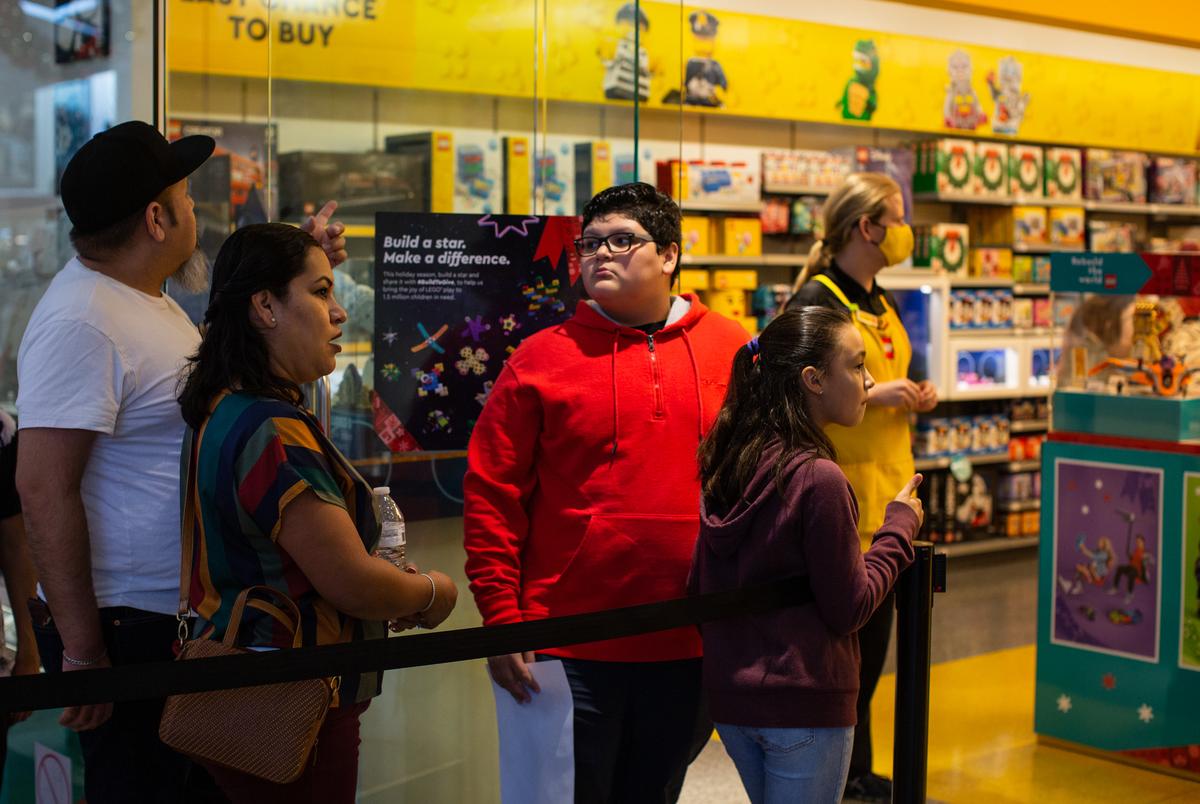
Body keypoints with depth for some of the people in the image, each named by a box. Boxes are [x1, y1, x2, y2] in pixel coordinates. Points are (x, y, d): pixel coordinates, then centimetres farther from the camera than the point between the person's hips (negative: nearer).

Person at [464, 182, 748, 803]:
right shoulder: (542, 358, -2)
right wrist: (502, 619, -8)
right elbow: (492, 496, -3)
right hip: (570, 653, -2)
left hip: (693, 649, 2)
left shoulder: (733, 351, 3)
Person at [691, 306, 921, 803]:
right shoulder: (817, 478, -20)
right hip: (803, 704, -7)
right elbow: (849, 609, -14)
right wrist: (899, 528, -3)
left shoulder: (725, 465, 1)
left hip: (728, 693, 7)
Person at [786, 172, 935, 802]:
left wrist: (914, 396, 6)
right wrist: (874, 394, -21)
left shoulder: (880, 303, 15)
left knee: (872, 638, 14)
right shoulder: (815, 301, -13)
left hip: (885, 491, 9)